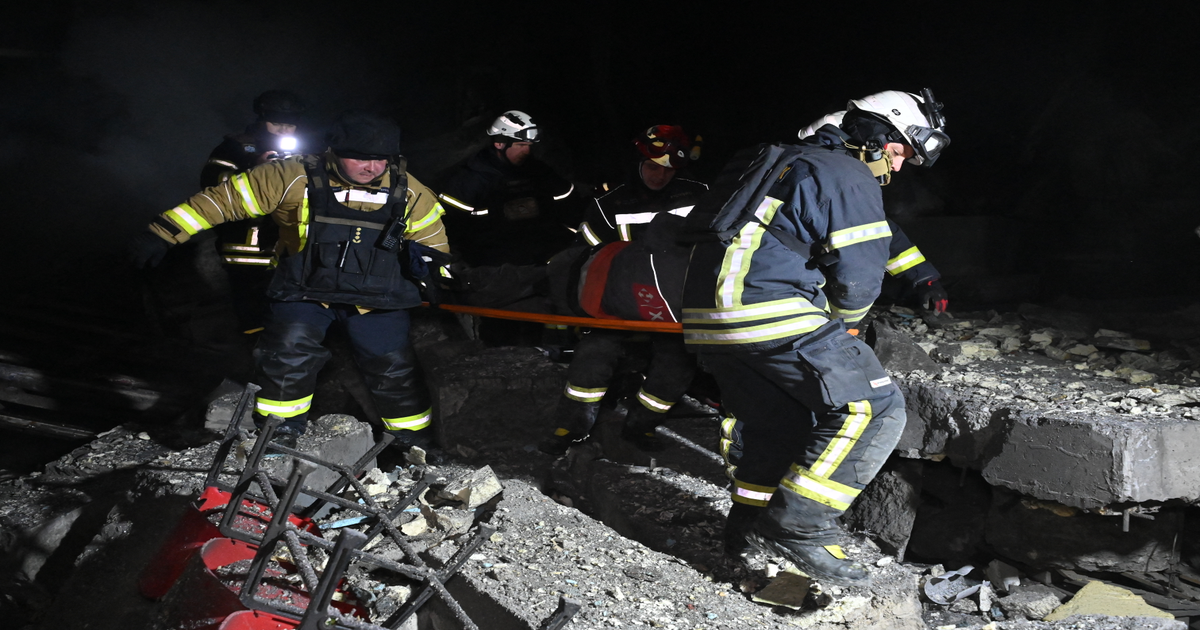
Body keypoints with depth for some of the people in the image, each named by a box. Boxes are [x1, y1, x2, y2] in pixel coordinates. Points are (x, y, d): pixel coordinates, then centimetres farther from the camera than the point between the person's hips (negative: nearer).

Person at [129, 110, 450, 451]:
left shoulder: (407, 191, -7)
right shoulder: (294, 178, -15)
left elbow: (433, 243, 9)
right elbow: (224, 199, -10)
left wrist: (424, 260, -14)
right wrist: (162, 233, -12)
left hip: (377, 296, 1)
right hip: (306, 290, -1)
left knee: (393, 369, 2)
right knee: (288, 352, -21)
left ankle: (415, 442, 26)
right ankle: (276, 435, 2)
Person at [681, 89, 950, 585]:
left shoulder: (794, 163, 27)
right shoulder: (851, 178, -2)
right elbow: (858, 276, -8)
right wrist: (840, 323, 13)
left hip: (709, 320, 10)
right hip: (772, 315, -10)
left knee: (785, 419, 25)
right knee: (875, 408, -6)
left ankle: (750, 522, 28)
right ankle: (800, 528, -8)